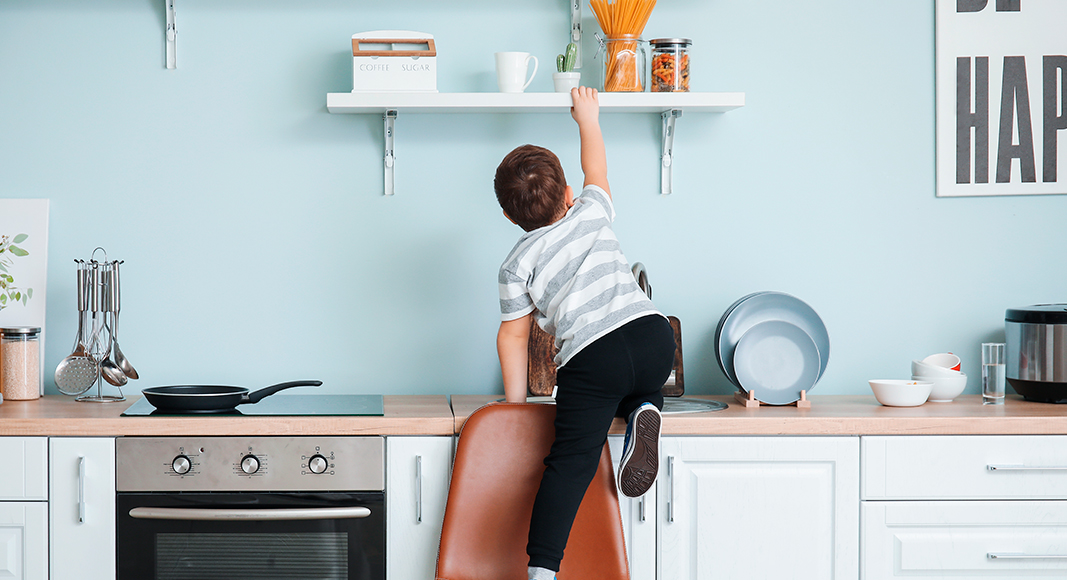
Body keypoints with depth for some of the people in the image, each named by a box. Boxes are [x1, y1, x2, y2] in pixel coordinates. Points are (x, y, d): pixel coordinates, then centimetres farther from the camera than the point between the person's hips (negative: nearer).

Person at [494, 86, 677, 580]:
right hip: (652, 335, 3)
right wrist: (588, 120, 54)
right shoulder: (592, 213, 18)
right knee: (638, 386, 37)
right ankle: (643, 413, 2)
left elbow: (514, 335, 15)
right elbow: (596, 170, 40)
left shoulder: (517, 264, 11)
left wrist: (514, 402, 26)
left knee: (571, 462, -5)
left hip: (590, 358, -3)